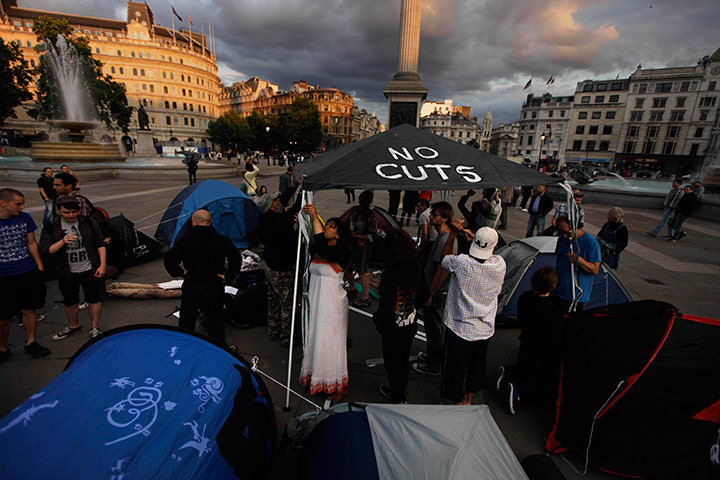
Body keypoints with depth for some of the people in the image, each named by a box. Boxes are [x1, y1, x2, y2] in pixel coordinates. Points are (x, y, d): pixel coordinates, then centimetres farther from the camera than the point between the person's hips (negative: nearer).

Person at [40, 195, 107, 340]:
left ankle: (95, 328, 21)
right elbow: (45, 250, -6)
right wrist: (62, 242, -24)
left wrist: (102, 265, -6)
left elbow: (100, 245, 0)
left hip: (90, 270, -1)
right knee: (70, 302, 17)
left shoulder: (89, 223, -4)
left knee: (94, 300, 5)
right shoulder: (51, 227, -3)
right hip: (67, 274, 2)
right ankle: (73, 326, 39)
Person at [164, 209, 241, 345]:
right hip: (214, 286, 1)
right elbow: (236, 259, -8)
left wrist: (180, 272, 2)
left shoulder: (184, 241, -7)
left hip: (191, 286, -1)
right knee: (215, 321, 11)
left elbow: (169, 260, -11)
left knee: (186, 322, 17)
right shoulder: (222, 241, -4)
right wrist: (227, 276, -1)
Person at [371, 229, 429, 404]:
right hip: (411, 325, 7)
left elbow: (386, 311, -29)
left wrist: (376, 319, -5)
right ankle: (398, 392, 50)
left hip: (394, 330, -7)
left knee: (392, 364, 17)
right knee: (404, 360, 26)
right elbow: (423, 295, 5)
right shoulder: (415, 267, -11)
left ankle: (398, 400, 37)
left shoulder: (390, 275, -32)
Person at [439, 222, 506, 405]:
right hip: (485, 328, 5)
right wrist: (470, 236, 7)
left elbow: (444, 258, -3)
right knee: (477, 364, 25)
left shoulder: (461, 263, -25)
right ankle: (469, 398, 46)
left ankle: (456, 402, 33)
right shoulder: (500, 264, -14)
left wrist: (453, 234, -3)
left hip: (460, 328, -4)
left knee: (454, 369, 15)